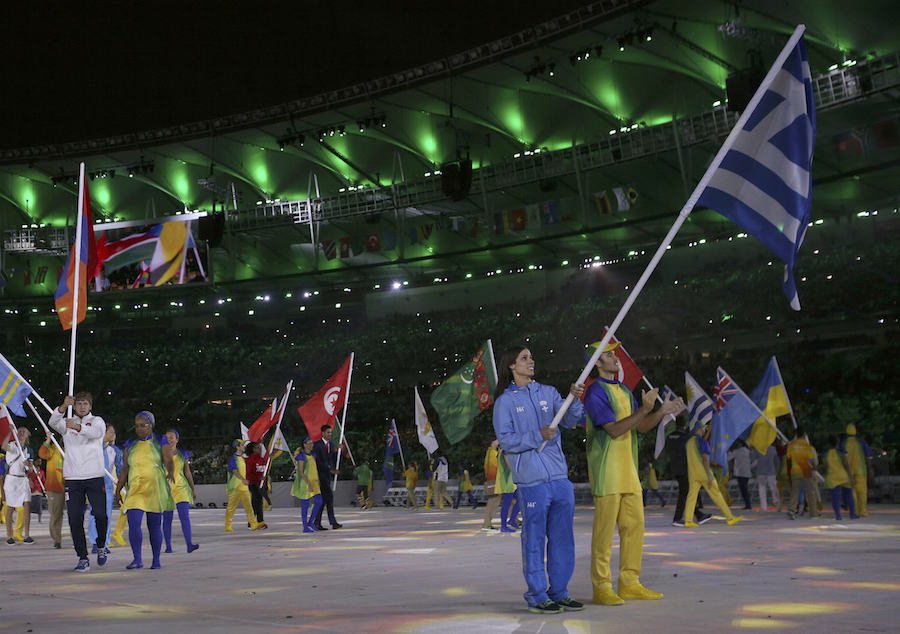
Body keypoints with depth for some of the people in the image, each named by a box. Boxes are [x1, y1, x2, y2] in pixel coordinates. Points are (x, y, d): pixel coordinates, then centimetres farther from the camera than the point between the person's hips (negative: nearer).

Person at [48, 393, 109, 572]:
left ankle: (101, 546, 20)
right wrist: (64, 406, -29)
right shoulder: (67, 423, 13)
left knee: (100, 515, -7)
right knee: (75, 519, -2)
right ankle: (83, 558, 5)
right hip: (72, 478, 2)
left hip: (95, 476, -2)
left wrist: (78, 427, -36)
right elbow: (52, 422, -10)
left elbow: (96, 432, -17)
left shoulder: (97, 421, 8)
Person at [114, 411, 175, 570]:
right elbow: (125, 469, 15)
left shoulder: (160, 442, 5)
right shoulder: (130, 445, 13)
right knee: (133, 523, -14)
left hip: (155, 490, -2)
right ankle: (137, 559, -10)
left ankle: (156, 560, 14)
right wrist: (118, 489, 10)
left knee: (154, 525, 3)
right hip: (135, 490, 2)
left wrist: (171, 472, -27)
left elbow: (169, 461, -6)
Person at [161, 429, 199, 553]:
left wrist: (193, 489, 14)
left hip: (181, 487, 1)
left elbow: (187, 472, 14)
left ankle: (189, 544, -17)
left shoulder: (183, 454, 9)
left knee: (185, 516, -10)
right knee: (167, 518, 2)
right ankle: (168, 546, 9)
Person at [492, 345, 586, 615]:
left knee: (563, 538, 11)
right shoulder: (505, 401, -1)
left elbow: (570, 420, 4)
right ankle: (537, 596, 9)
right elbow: (505, 440, -7)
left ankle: (559, 591, 23)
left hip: (560, 476, 5)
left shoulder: (548, 392, 12)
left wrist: (574, 400, -14)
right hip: (532, 481, -5)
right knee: (535, 539, 0)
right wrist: (538, 436, -17)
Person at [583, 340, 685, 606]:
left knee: (634, 526, 9)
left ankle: (629, 583, 18)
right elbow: (614, 429, -19)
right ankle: (601, 587, 3)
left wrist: (663, 411, 2)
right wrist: (644, 409, -22)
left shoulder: (624, 391, 17)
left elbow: (641, 427, 16)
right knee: (604, 531, -4)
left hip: (629, 470, 8)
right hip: (606, 472, -8)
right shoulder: (596, 392, -10)